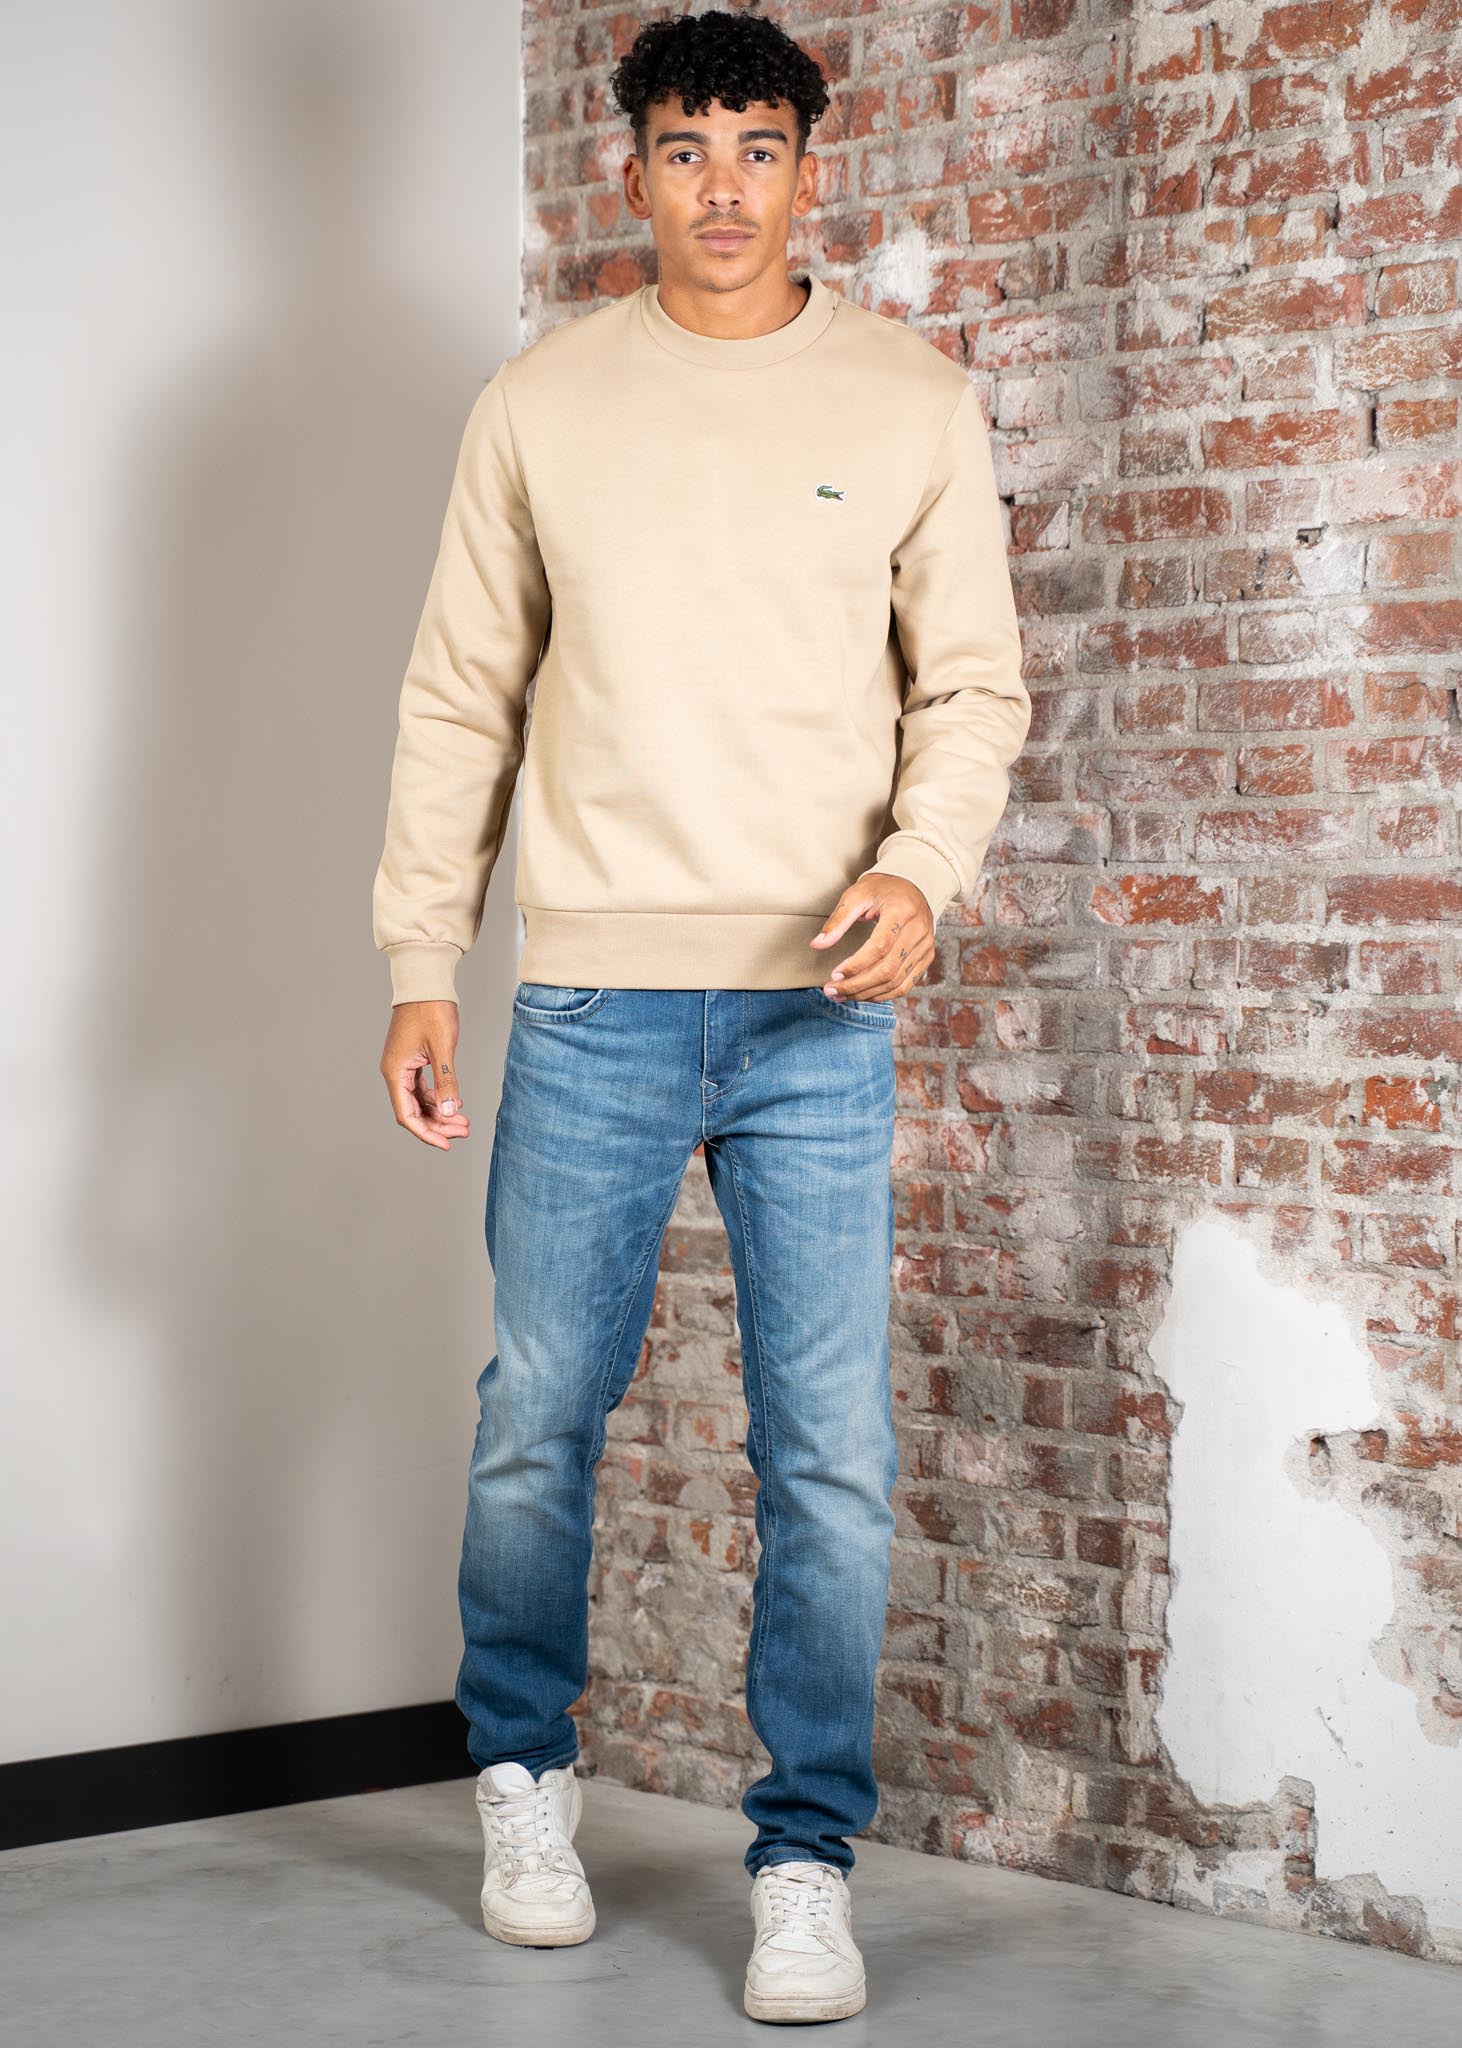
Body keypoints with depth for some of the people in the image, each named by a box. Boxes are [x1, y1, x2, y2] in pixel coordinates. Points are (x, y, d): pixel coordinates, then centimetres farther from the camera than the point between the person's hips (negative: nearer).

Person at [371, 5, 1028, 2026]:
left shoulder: (915, 401, 5)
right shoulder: (540, 402, 6)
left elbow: (974, 685, 7)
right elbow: (460, 700, 8)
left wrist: (922, 870, -12)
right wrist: (420, 969, 3)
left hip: (822, 1013, 0)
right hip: (593, 1002, 1)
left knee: (831, 1461, -2)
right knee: (537, 1425, 7)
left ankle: (807, 1860, 11)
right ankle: (525, 1780, 29)